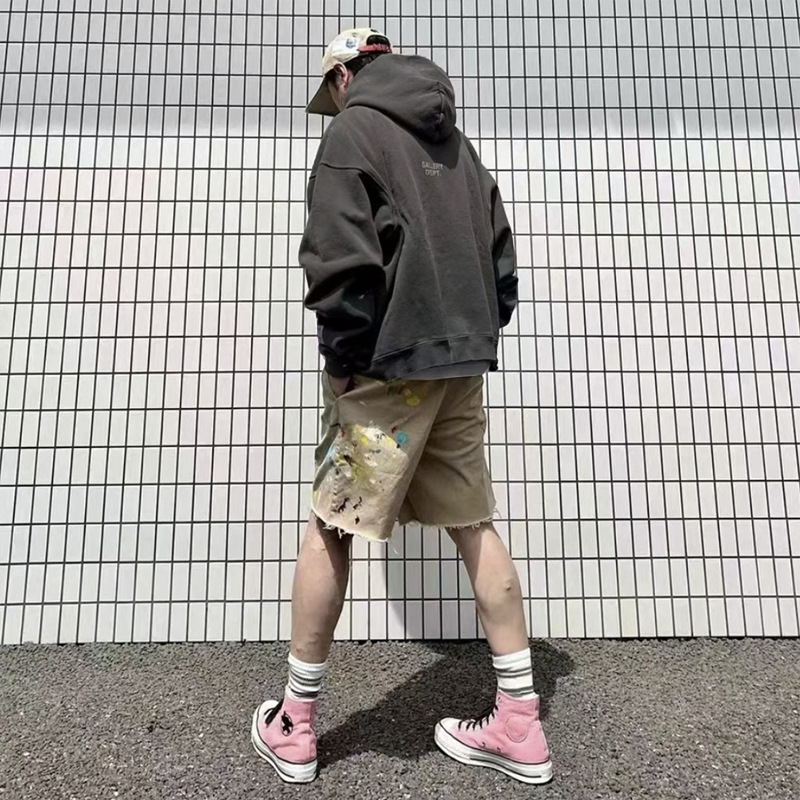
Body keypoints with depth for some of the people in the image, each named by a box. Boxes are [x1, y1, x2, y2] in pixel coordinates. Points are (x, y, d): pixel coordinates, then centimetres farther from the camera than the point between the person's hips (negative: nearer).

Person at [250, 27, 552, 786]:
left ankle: (293, 727, 18)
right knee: (474, 526, 10)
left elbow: (341, 262, -14)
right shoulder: (457, 143, 22)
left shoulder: (351, 132, 1)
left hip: (387, 365, -7)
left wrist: (343, 359, -5)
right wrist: (473, 336, 17)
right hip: (462, 363, 7)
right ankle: (519, 723, 19)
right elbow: (501, 260, 18)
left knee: (330, 530, 3)